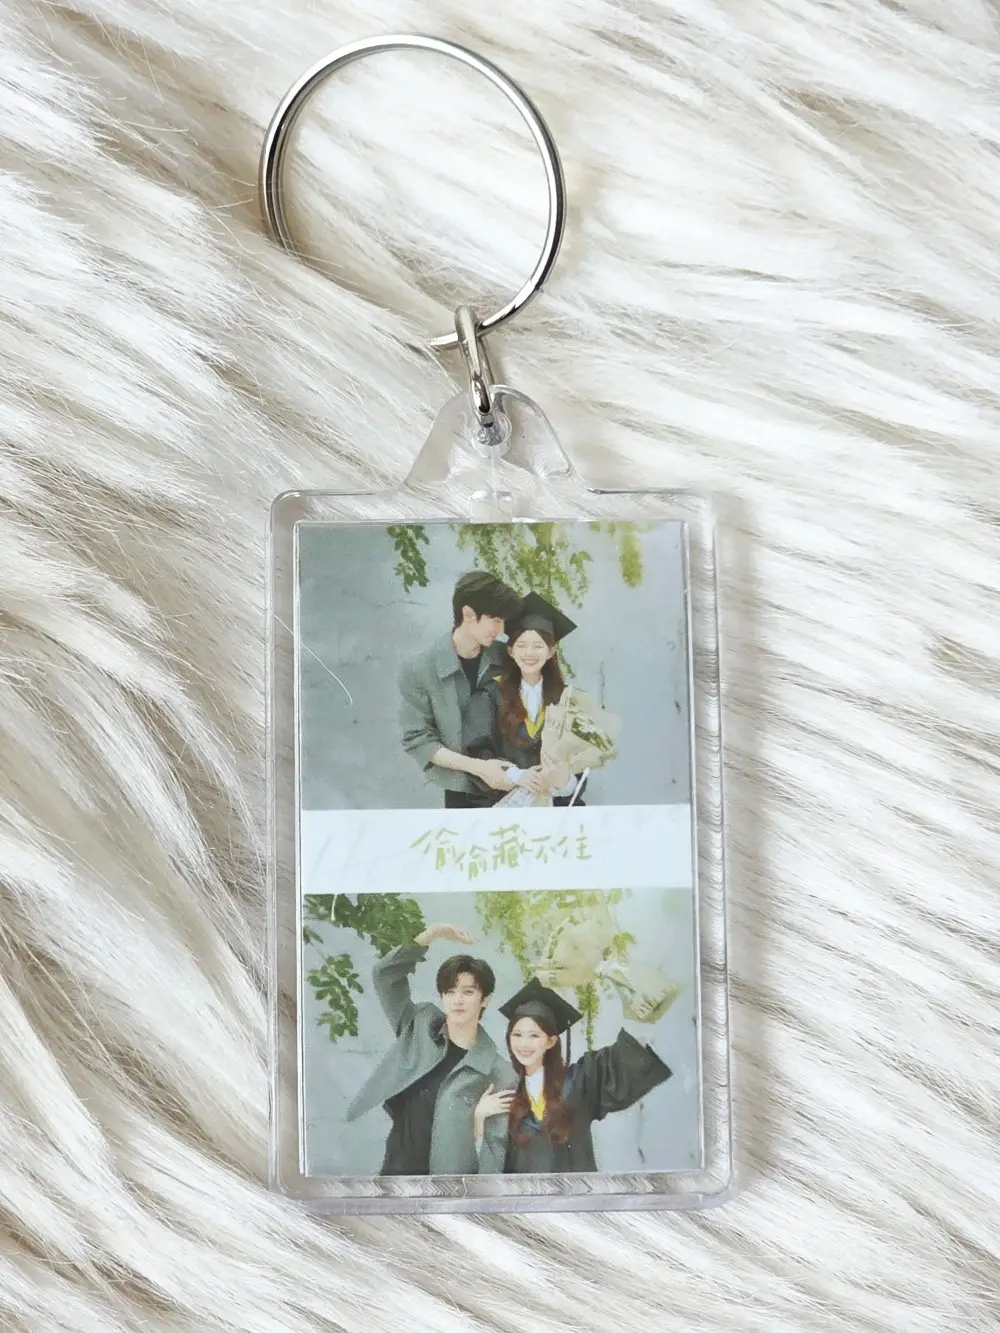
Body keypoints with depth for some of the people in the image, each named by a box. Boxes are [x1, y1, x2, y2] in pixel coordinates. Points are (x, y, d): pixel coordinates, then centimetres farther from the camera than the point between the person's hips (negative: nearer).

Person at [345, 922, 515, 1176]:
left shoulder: (495, 1070, -6)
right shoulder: (417, 1028, 2)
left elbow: (498, 1144, -3)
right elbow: (384, 975, -3)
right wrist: (430, 935, -10)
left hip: (450, 1180, -3)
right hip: (394, 1169, 3)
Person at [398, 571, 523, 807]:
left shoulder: (506, 659, -3)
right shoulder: (419, 669, -12)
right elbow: (416, 739, -10)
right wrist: (478, 767, -18)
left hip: (515, 789, 3)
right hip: (463, 794, -3)